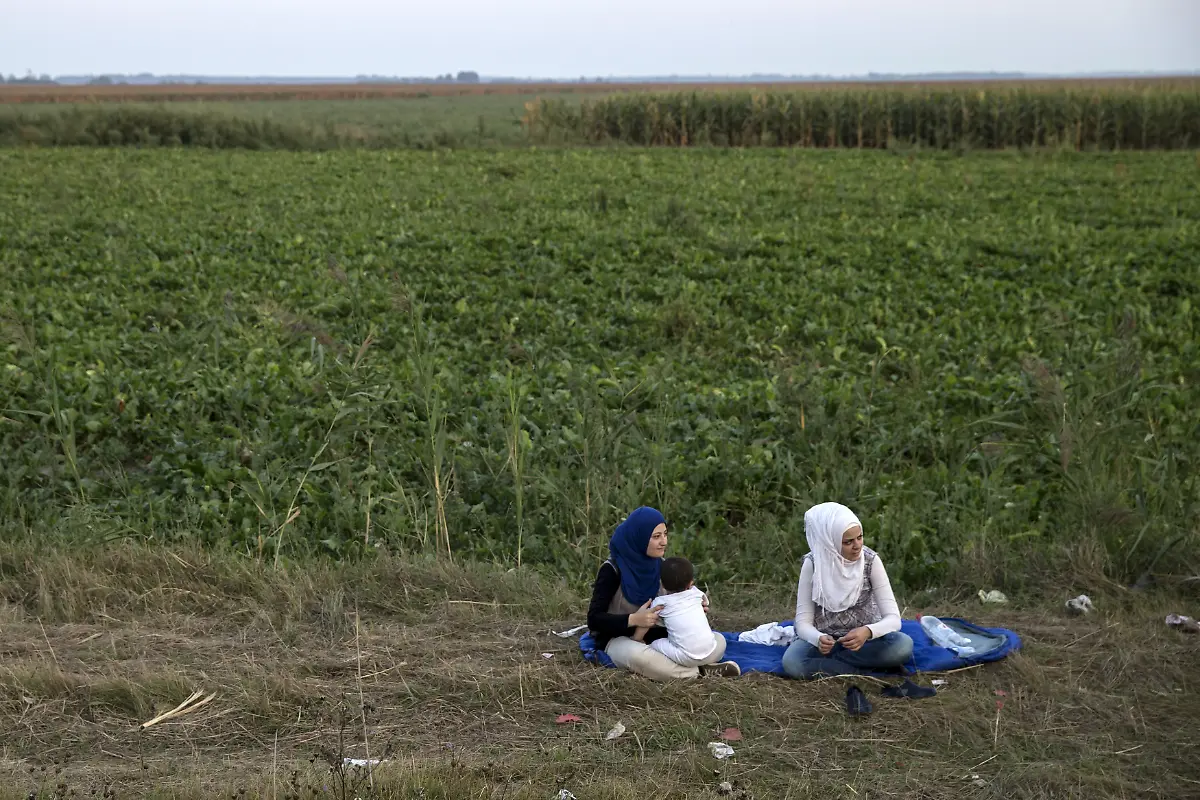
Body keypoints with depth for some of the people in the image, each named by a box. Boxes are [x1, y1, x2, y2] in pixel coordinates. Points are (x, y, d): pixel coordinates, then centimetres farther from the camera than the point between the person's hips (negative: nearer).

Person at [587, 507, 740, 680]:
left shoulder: (660, 565, 3)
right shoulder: (613, 570, -15)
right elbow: (594, 619, -19)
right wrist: (633, 619, -32)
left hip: (653, 636, 6)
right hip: (618, 639, -6)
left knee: (718, 642, -10)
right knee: (639, 656, -43)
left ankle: (659, 662, -23)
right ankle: (698, 671, -25)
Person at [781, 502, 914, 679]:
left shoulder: (870, 560, -13)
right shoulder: (813, 564, -14)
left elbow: (893, 618, -16)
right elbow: (803, 621, -14)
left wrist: (867, 632, -39)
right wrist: (818, 638, -38)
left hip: (863, 639, 1)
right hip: (826, 639, -1)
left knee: (904, 645, -30)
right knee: (792, 662, -33)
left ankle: (824, 661, -20)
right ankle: (868, 670, -22)